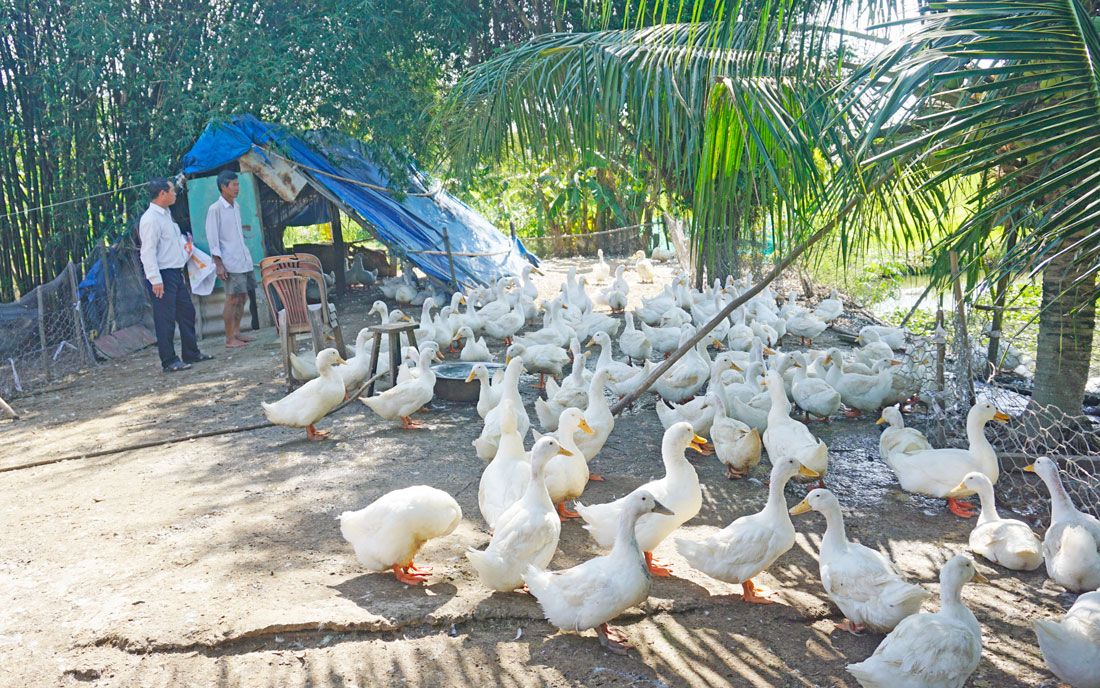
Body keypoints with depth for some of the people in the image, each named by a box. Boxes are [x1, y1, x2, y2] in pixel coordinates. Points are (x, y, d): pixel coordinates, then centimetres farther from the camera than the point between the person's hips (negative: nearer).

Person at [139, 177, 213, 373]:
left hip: (176, 273, 10)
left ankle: (191, 353, 25)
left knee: (187, 312, 15)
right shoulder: (150, 219, -15)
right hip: (163, 275, -10)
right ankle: (169, 361, 0)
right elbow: (148, 252, -20)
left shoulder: (166, 215, 16)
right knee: (166, 319, -5)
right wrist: (155, 280, -24)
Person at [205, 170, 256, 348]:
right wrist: (218, 264, -15)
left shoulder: (236, 206, 15)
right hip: (229, 263, -8)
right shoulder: (215, 209, -9)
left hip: (243, 260, 8)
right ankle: (229, 339, 1)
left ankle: (236, 333, 20)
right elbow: (212, 238, -11)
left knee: (243, 297, 10)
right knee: (232, 300, -6)